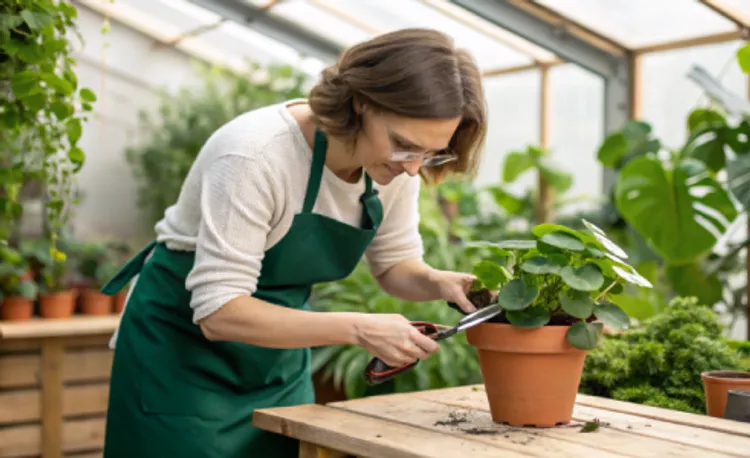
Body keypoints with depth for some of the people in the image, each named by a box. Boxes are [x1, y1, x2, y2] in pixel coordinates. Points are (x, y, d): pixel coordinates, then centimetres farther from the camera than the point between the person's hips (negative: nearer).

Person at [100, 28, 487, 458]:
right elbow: (219, 312, -31)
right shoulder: (256, 154, -32)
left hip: (280, 357, 6)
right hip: (185, 347, -5)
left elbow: (395, 262, 3)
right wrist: (358, 329, -34)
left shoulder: (397, 163, -12)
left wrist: (437, 282, -19)